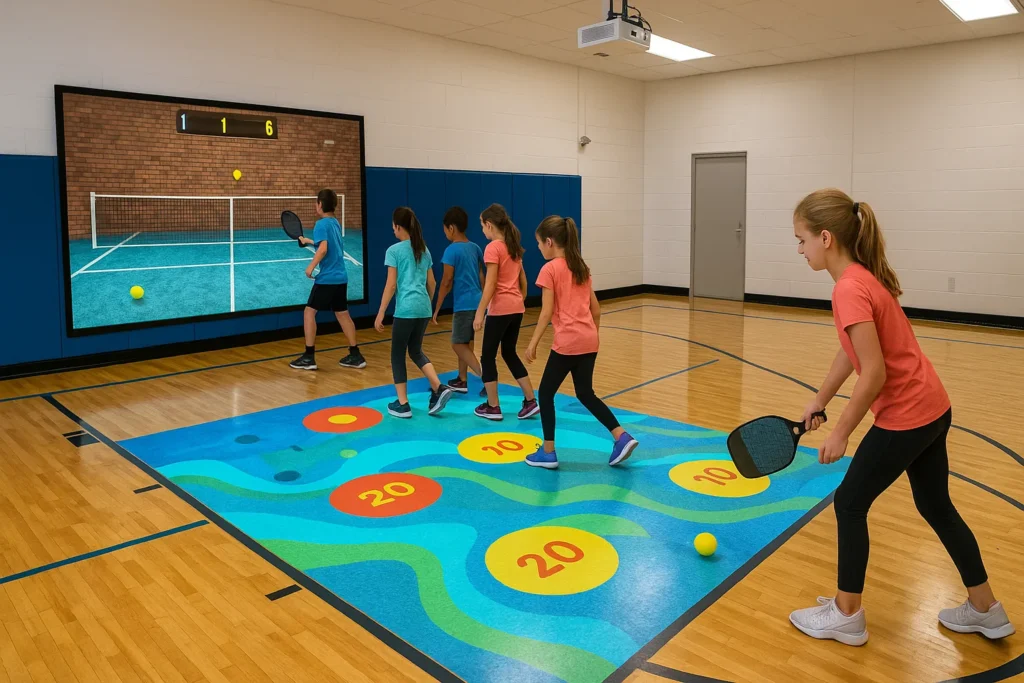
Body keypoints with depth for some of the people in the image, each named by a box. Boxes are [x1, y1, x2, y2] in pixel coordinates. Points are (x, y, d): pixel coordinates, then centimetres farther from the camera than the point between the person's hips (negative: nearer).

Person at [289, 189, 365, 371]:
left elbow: (323, 249, -24)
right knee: (342, 314, 13)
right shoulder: (335, 223, 13)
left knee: (309, 312, 1)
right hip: (340, 277, 8)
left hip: (327, 278, -8)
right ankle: (355, 356, 15)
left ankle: (309, 357, 2)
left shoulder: (321, 224, -11)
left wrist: (311, 266, -17)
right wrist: (309, 241, 37)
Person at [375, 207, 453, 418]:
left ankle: (402, 404, 10)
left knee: (398, 354, 8)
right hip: (423, 307, 6)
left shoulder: (394, 250, -5)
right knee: (416, 351, 19)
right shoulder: (424, 249, 13)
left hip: (406, 308, -6)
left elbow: (391, 285, -9)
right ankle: (439, 389, 3)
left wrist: (380, 313, -4)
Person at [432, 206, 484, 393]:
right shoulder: (475, 248, 10)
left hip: (464, 304, -8)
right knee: (464, 343, 17)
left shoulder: (452, 250, -12)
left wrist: (436, 309, -5)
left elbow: (447, 282, -12)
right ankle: (462, 381, 25)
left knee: (458, 344, 0)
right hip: (476, 302, 8)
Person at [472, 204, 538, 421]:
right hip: (516, 308, 8)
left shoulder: (493, 248, -11)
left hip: (500, 309, -8)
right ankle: (531, 401, 15)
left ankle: (492, 407, 11)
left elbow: (490, 285, -16)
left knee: (488, 356, 5)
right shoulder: (514, 246, 13)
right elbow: (523, 281, 16)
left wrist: (479, 313, -14)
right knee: (510, 353, 17)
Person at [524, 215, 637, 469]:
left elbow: (547, 313, -12)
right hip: (589, 341, 7)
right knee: (586, 393, 18)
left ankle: (548, 452, 13)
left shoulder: (549, 269, -8)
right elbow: (595, 309, 15)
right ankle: (622, 437, 9)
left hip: (567, 343, -7)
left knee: (546, 393, 8)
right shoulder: (581, 267, 13)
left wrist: (533, 343, -6)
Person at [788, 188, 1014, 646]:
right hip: (931, 408, 9)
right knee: (936, 506, 22)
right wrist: (819, 401, 18)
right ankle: (985, 609, 38)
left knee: (850, 502, 5)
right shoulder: (864, 277, 5)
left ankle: (846, 616, 19)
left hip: (905, 417, -9)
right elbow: (851, 351, 13)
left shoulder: (850, 289, -24)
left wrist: (840, 434, -15)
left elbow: (874, 375, -25)